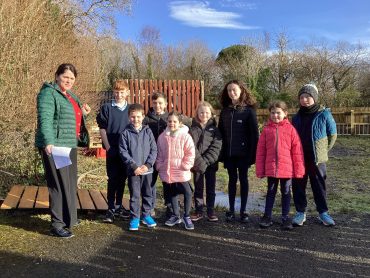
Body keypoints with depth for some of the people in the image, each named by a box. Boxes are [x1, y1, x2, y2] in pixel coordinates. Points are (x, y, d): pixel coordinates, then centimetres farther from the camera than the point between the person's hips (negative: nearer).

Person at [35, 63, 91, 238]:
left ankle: (68, 217, 32)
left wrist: (83, 114, 11)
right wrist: (48, 142, -33)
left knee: (70, 182, 16)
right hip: (54, 146, -9)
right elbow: (45, 120, -21)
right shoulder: (48, 93, -9)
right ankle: (57, 225, 2)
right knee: (59, 184, -7)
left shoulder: (71, 96, 19)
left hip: (69, 145, 9)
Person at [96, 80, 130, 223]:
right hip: (112, 150, -3)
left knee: (122, 178, 11)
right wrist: (108, 147, -8)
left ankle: (118, 206, 25)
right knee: (113, 179, 0)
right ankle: (111, 209, 10)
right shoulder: (106, 108, -1)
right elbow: (102, 129, -2)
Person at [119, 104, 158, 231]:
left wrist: (148, 164, -11)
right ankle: (134, 218, 18)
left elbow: (154, 149, -1)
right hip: (133, 170, -2)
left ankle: (146, 215, 30)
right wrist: (134, 166, -14)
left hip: (147, 169, 2)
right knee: (134, 195, 4)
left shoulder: (148, 131, 1)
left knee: (147, 193, 14)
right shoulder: (125, 133, -4)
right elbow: (123, 152, -7)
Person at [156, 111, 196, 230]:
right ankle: (175, 215, 32)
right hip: (167, 171, 4)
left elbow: (190, 153, -8)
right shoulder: (162, 137, 4)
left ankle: (186, 216, 19)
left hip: (181, 172, -4)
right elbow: (159, 154, 11)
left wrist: (185, 165, -12)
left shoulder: (185, 136, -9)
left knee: (187, 193, -1)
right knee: (172, 193, 16)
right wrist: (159, 166, 5)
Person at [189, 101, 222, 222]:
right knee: (198, 188, 10)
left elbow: (216, 147, -9)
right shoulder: (193, 129, 0)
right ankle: (198, 211, 22)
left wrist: (205, 161, -17)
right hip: (197, 164, 0)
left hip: (210, 163, 0)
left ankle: (211, 211, 23)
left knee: (211, 188, 10)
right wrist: (199, 161, -18)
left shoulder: (214, 129, 0)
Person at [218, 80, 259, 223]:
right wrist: (221, 152, 1)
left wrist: (252, 153, -14)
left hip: (243, 152, -3)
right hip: (229, 153, 3)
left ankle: (243, 210, 17)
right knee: (232, 179, 11)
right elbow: (220, 132, 7)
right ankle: (231, 210, 20)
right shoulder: (225, 111, 7)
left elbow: (254, 133, -8)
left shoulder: (249, 110, -5)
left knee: (243, 179, 7)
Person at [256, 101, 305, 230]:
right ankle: (267, 216, 26)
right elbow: (260, 151, 1)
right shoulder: (266, 129, 1)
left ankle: (285, 218, 26)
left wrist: (299, 169, -6)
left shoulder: (290, 129, -3)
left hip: (287, 169, -1)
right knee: (270, 192, 14)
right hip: (270, 168, 1)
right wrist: (260, 170, -1)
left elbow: (297, 151, -4)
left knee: (286, 193, 13)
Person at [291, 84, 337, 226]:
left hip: (317, 158, -3)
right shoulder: (296, 117, 6)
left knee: (319, 186, 8)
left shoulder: (324, 114, -5)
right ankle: (300, 212, 19)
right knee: (298, 186, 6)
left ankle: (323, 212, 23)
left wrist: (323, 150, 2)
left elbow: (332, 135, 2)